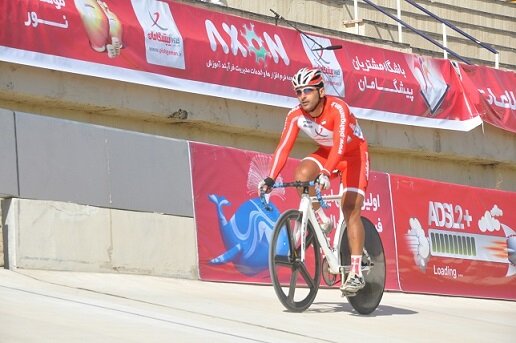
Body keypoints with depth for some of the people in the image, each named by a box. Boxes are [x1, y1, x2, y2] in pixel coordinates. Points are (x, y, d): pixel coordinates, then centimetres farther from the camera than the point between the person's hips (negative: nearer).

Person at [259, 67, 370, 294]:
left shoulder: (337, 108, -32)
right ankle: (321, 221, -3)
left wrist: (326, 173, -58)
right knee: (301, 174, -27)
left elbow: (340, 144, -44)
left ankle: (356, 273, -19)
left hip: (353, 154, -5)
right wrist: (270, 179, -32)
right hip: (326, 153, 5)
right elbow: (283, 147, -21)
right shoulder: (296, 115, -18)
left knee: (350, 209, -19)